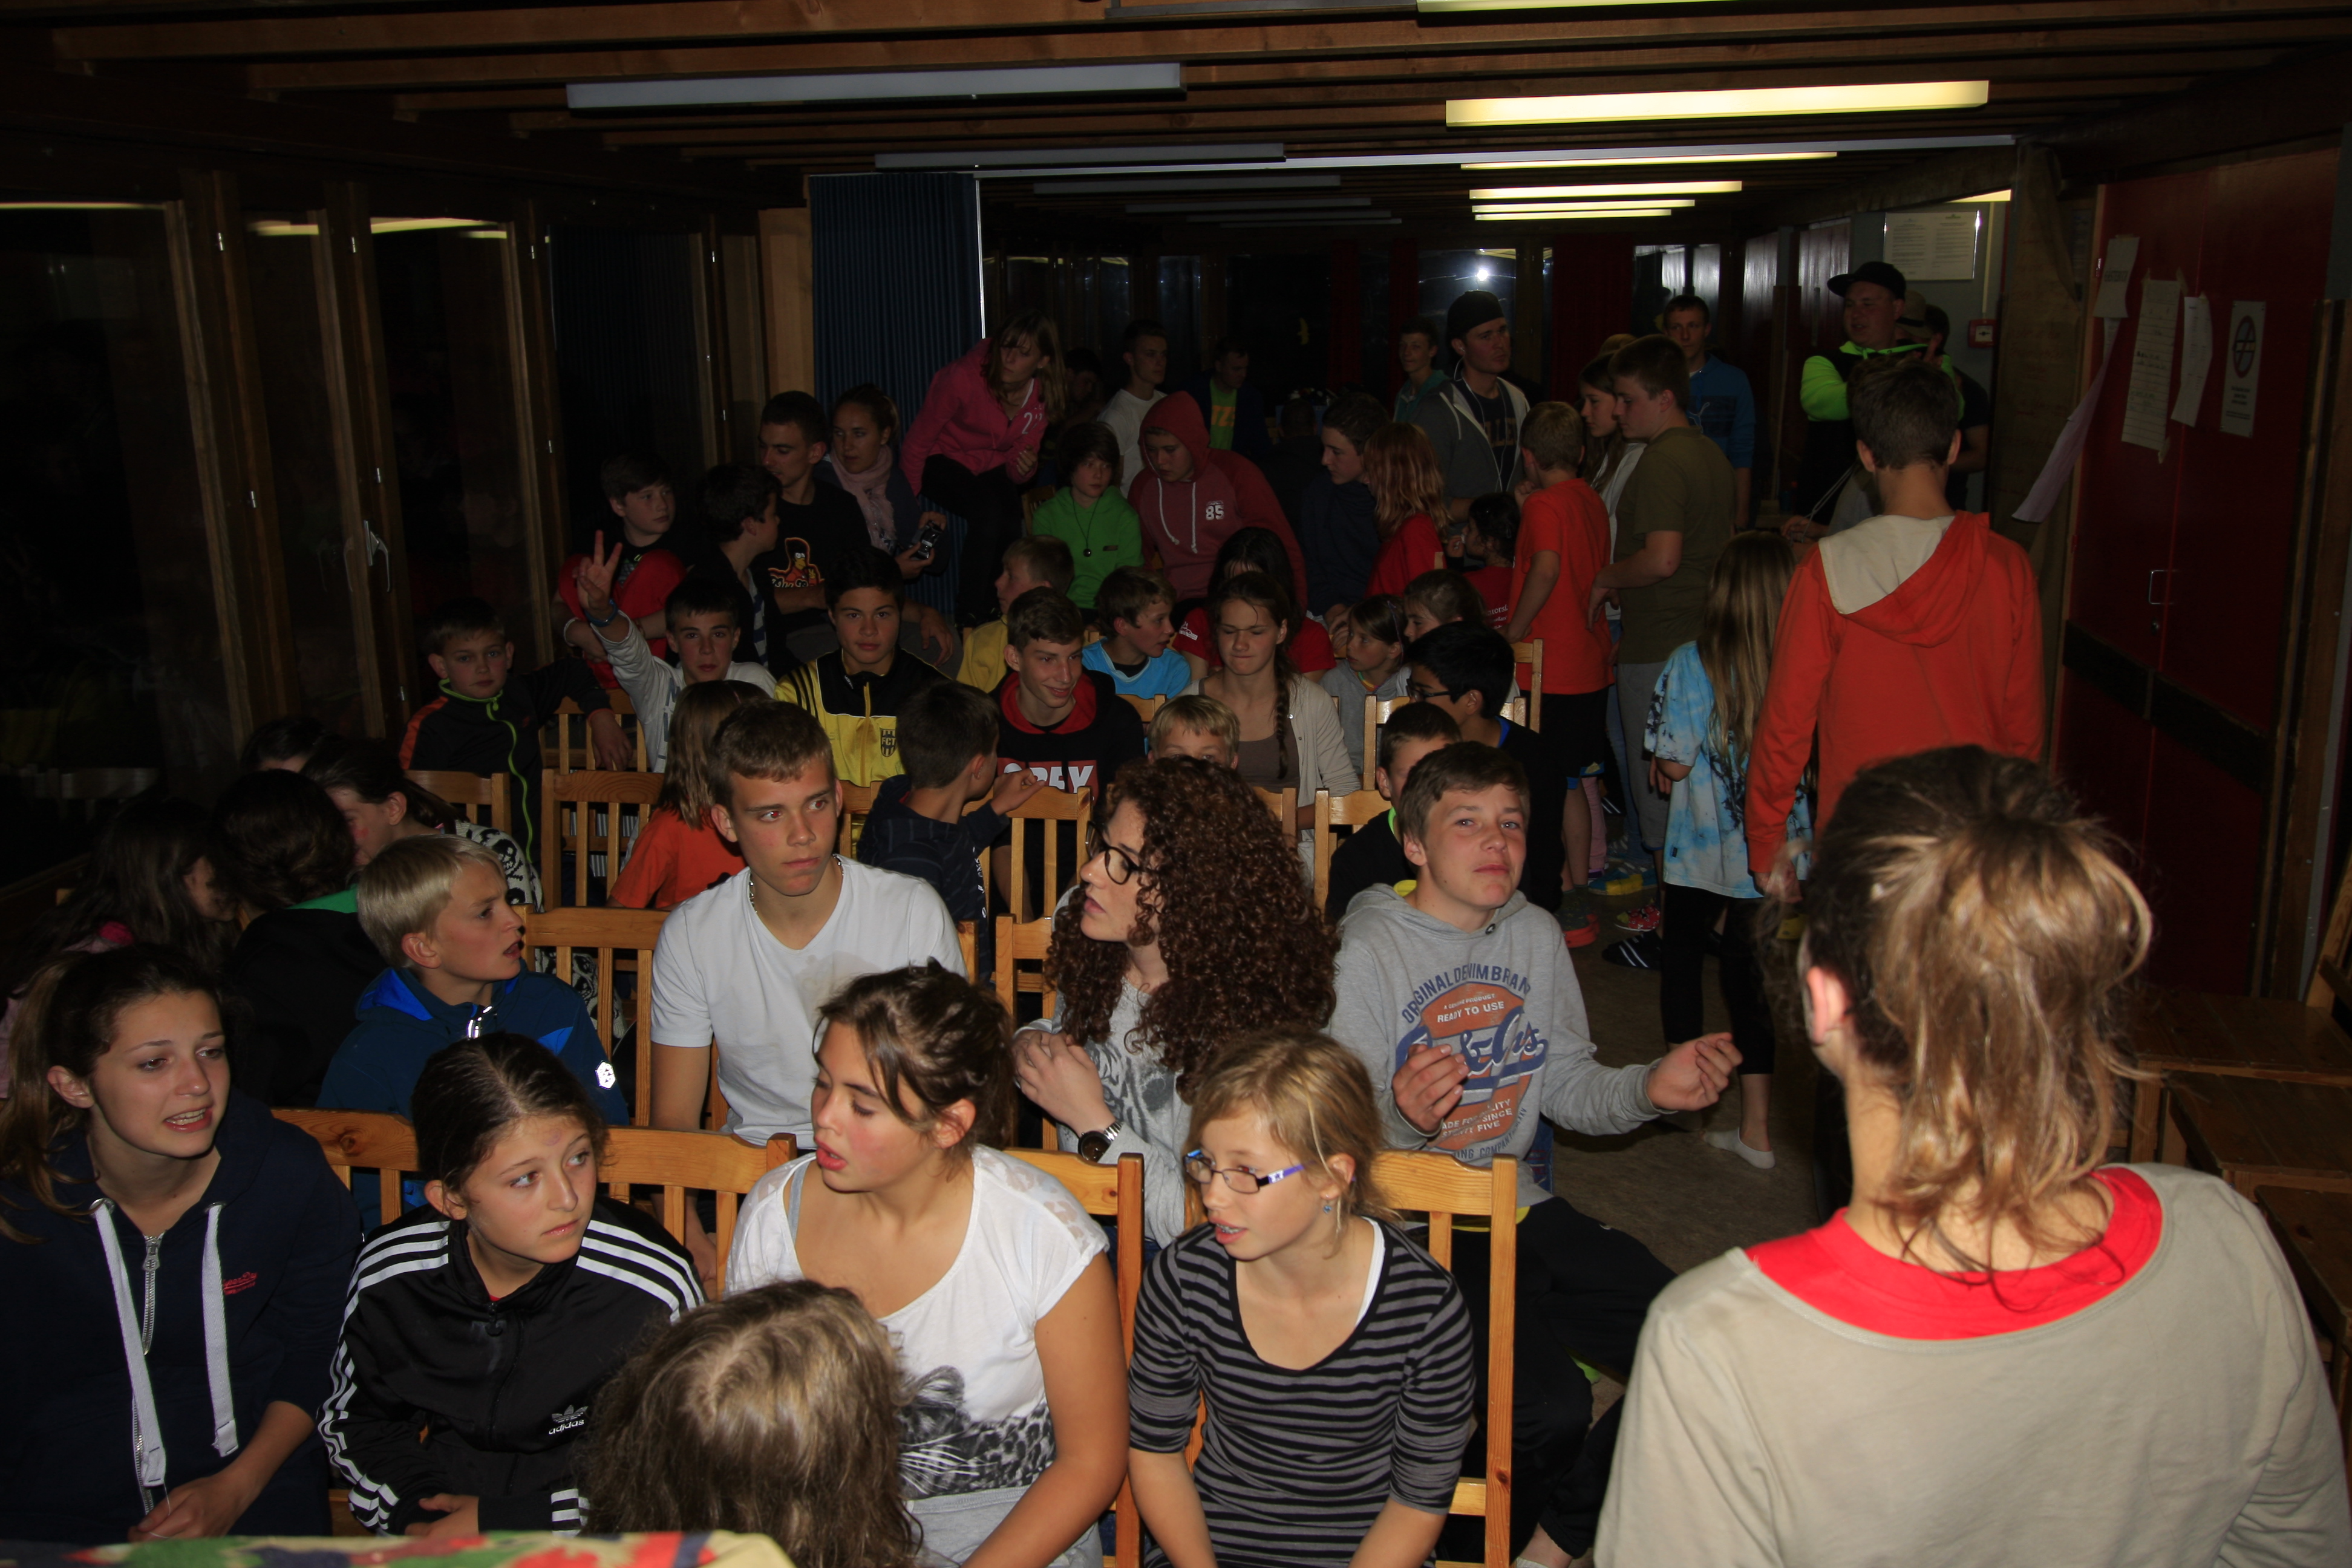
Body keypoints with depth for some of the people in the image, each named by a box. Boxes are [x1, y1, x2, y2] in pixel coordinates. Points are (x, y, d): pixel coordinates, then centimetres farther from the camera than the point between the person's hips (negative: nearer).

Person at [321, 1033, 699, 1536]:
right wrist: (416, 1514, -7)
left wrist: (504, 1526, -12)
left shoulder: (652, 1287, -17)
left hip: (587, 1549, -2)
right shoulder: (388, 1274, -6)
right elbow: (351, 1421, 11)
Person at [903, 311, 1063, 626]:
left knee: (1011, 526, -24)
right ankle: (970, 616, -20)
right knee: (987, 512, -32)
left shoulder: (1043, 398, -11)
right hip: (943, 460, -5)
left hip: (991, 466, 5)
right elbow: (918, 441, -17)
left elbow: (1019, 459, 1)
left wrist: (1024, 469, -24)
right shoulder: (963, 378, -28)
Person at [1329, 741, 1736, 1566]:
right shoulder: (1367, 951, -13)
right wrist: (1404, 1118, -37)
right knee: (1549, 1405, -26)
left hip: (1516, 1204, 7)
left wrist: (1648, 1088, -6)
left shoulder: (1536, 935, 7)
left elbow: (1565, 1083, 14)